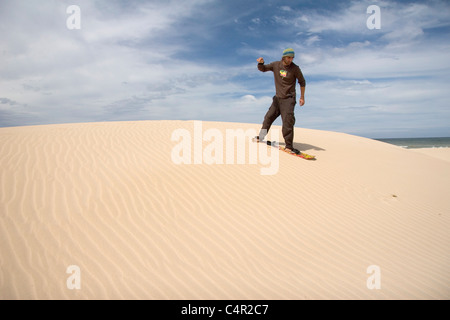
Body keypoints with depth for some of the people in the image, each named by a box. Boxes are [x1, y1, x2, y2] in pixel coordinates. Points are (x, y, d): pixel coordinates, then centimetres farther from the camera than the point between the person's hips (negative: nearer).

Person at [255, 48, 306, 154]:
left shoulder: (295, 68, -9)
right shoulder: (276, 65, 1)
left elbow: (302, 82, 2)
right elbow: (263, 69, 10)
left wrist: (302, 97, 0)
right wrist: (261, 63, -14)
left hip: (288, 99, -4)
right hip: (277, 98, 5)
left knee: (288, 121, -15)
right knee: (269, 117, 14)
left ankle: (289, 146, -12)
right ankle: (261, 136, 33)